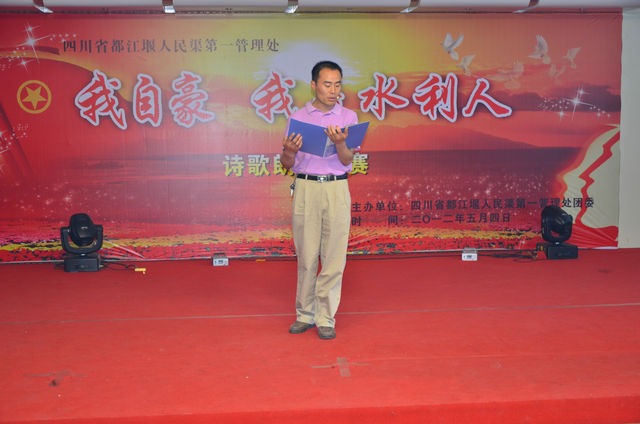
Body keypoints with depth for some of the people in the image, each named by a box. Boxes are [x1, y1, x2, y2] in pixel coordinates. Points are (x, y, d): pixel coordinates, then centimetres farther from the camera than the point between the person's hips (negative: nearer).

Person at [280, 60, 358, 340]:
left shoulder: (348, 117, 7)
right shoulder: (297, 117, 7)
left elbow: (347, 160, -3)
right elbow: (287, 164, 8)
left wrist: (340, 143, -24)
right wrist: (289, 152, -15)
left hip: (337, 189, 0)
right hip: (305, 188, 0)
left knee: (334, 256, -1)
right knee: (306, 256, 4)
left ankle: (326, 318, 9)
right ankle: (305, 314, 17)